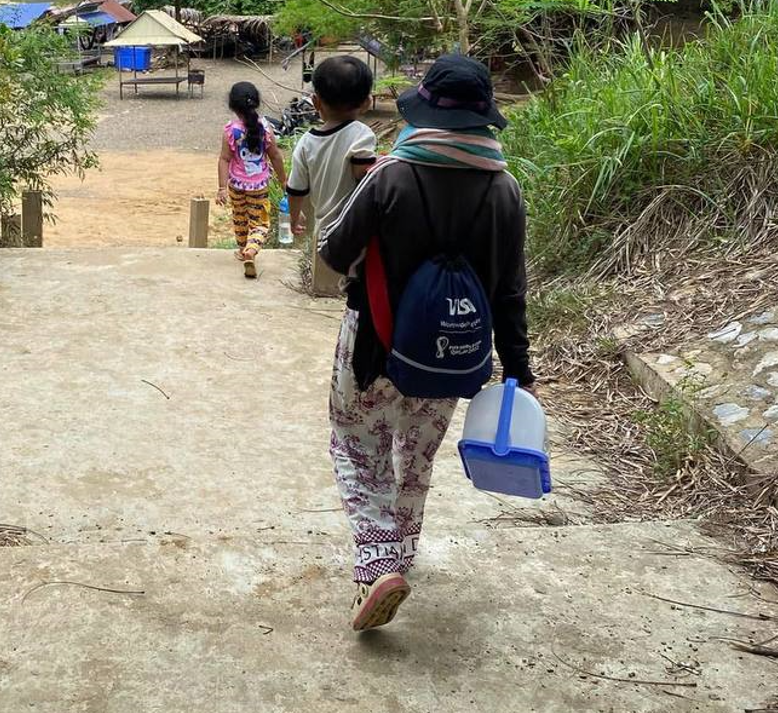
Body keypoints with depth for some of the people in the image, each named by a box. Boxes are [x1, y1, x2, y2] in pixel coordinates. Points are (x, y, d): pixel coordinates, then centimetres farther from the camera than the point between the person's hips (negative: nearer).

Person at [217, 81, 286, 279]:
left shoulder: (230, 130, -15)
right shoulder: (265, 127, -12)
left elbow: (224, 159, -14)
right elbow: (275, 156, -5)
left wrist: (222, 187, -10)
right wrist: (283, 180, 8)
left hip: (236, 184, 1)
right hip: (259, 185, -1)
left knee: (239, 217, 23)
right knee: (260, 223, 5)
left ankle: (243, 250, 42)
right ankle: (250, 252, -20)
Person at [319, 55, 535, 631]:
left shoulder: (392, 176, -19)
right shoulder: (504, 191, -8)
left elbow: (335, 253, -11)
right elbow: (510, 292, -3)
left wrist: (363, 264, 12)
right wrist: (518, 370, 5)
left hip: (377, 344, -3)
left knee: (359, 449, 14)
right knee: (418, 455, 23)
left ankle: (380, 563, -3)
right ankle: (399, 552, 39)